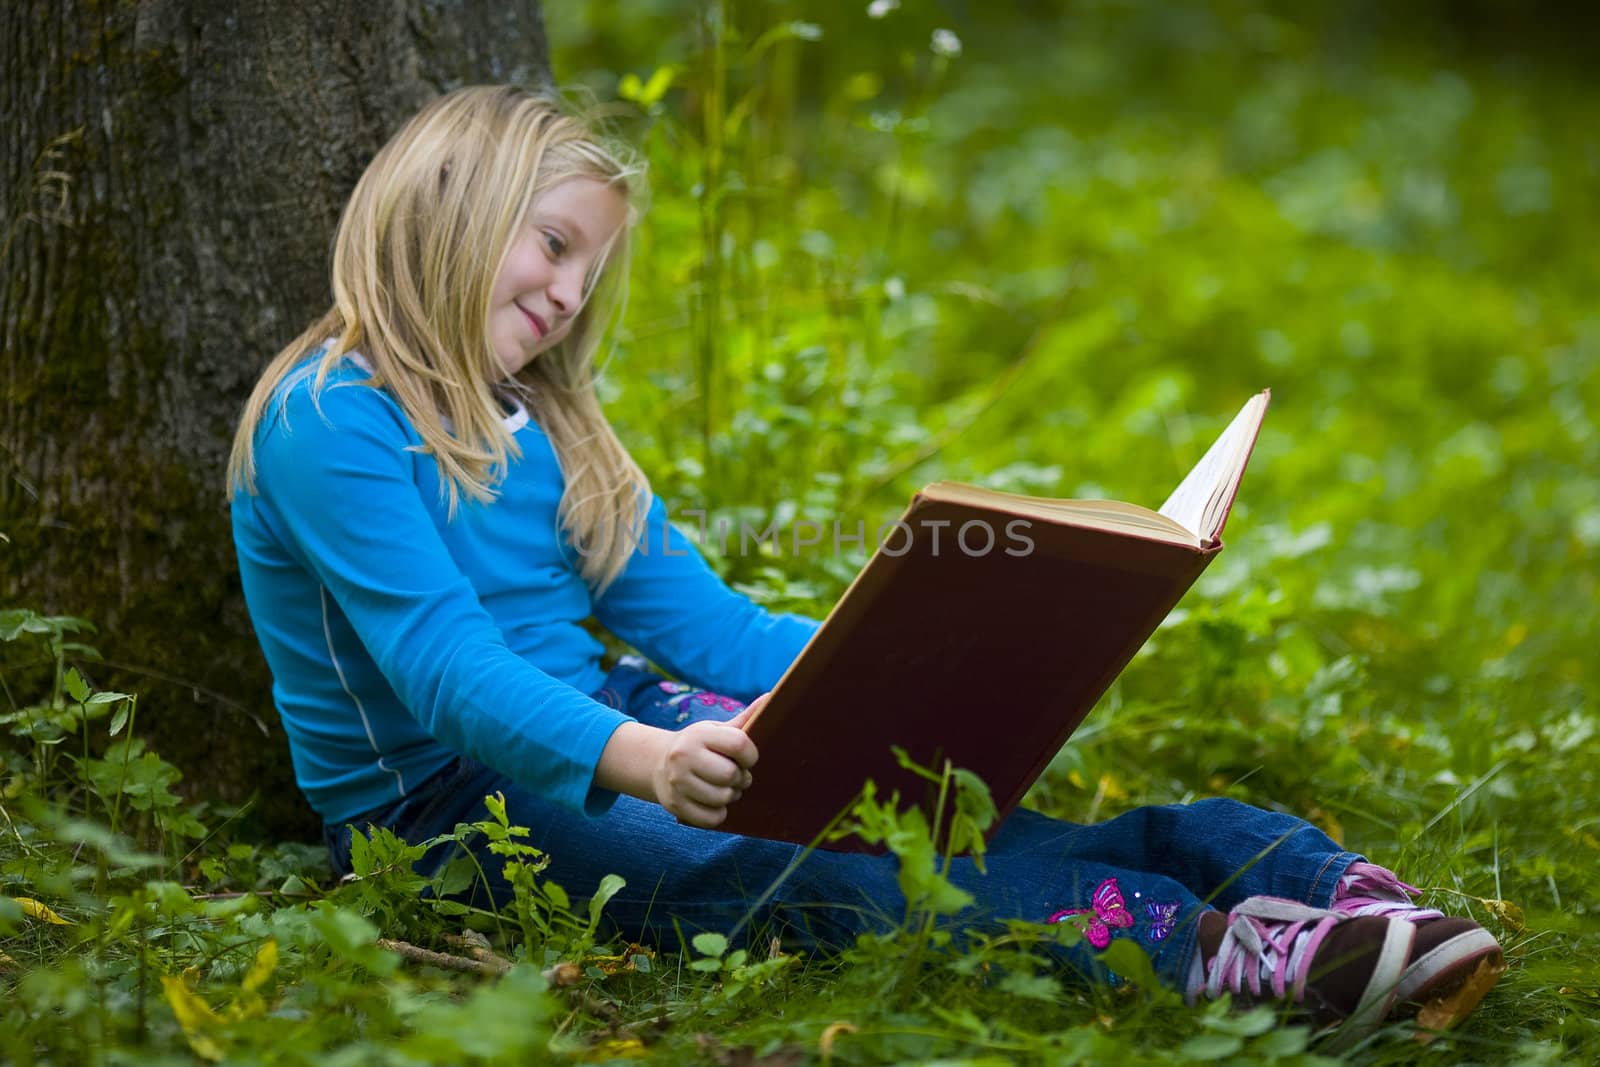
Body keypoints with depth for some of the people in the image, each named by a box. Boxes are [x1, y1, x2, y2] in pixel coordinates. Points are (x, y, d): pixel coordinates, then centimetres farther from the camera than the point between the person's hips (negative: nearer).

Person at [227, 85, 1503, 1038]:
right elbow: (448, 669, -24)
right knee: (818, 880, -33)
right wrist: (641, 760, -42)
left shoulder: (533, 421, 17)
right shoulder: (327, 421, -10)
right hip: (440, 796, -7)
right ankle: (1205, 953, -50)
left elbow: (709, 624, 11)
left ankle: (1338, 895, -34)